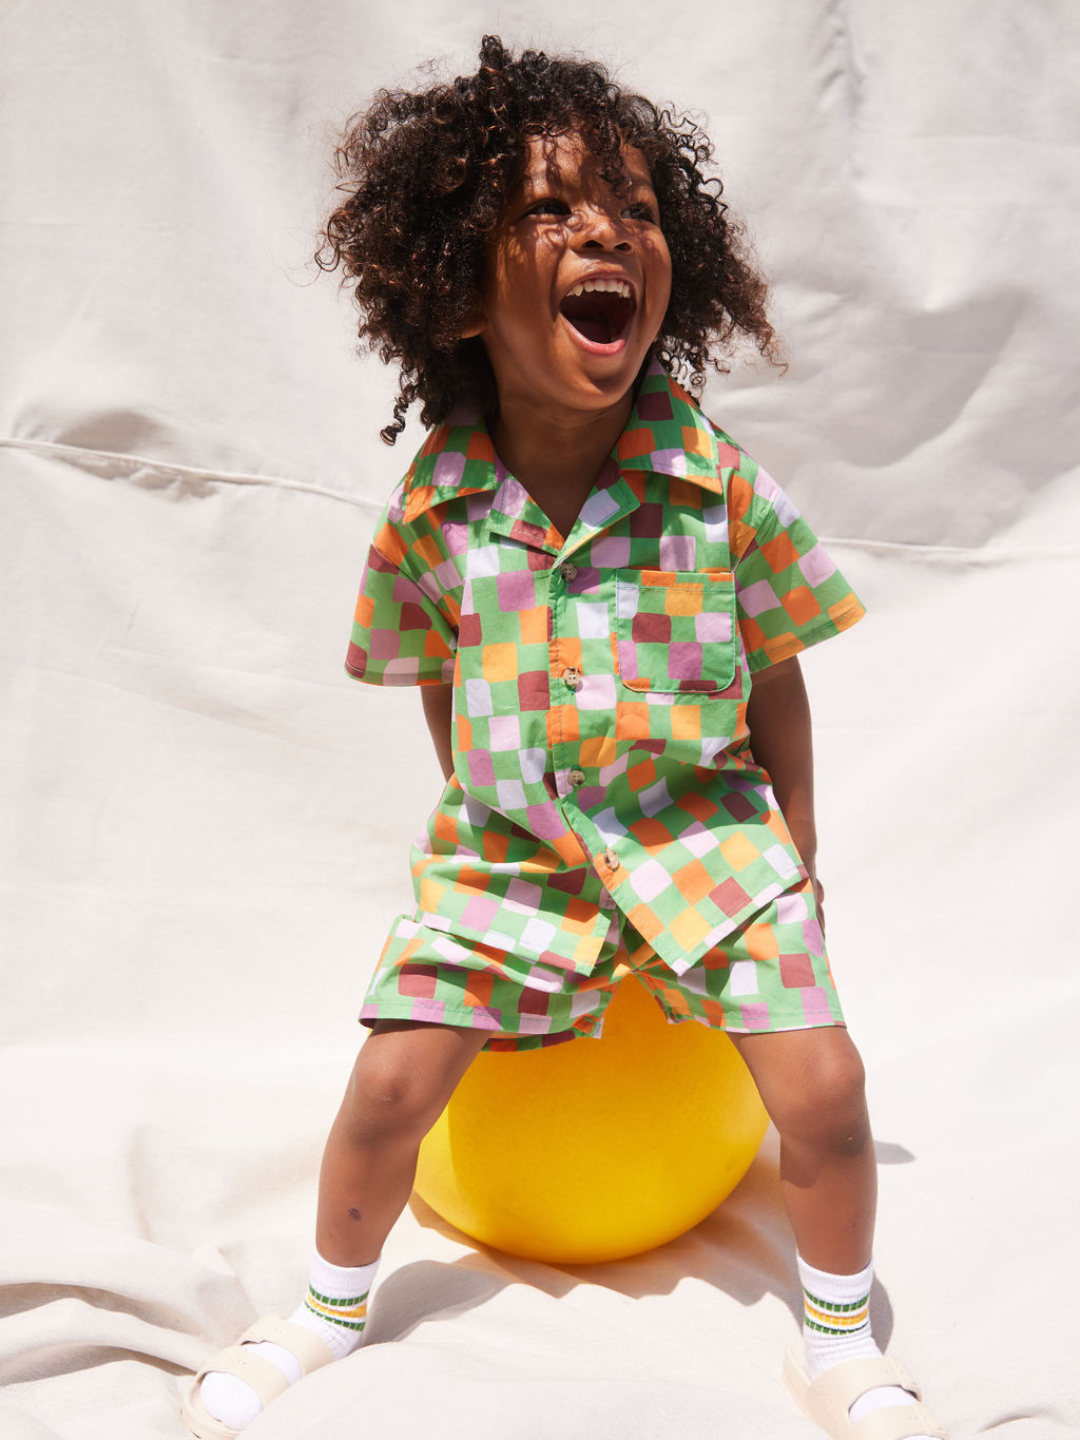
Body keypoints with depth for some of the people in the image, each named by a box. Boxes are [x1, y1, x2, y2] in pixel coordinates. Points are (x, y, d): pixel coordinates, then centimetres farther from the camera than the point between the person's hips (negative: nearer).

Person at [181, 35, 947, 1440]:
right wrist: (478, 826, 10)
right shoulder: (430, 507, -11)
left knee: (824, 1089, -9)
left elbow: (774, 683, -3)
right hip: (505, 845, 1)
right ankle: (329, 1312, 31)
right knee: (389, 1088, -2)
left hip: (702, 828, 0)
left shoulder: (721, 485, -14)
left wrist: (796, 868, 0)